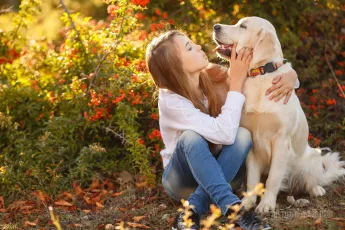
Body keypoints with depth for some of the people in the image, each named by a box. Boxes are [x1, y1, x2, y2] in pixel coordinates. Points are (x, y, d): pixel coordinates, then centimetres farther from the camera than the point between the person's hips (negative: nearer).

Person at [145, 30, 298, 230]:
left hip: (215, 172, 5)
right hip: (182, 178, -5)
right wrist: (236, 82, -30)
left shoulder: (212, 77, -9)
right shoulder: (171, 101, -24)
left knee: (243, 135, -25)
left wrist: (289, 77, -24)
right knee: (192, 137, -34)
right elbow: (224, 134, -35)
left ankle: (192, 211, -31)